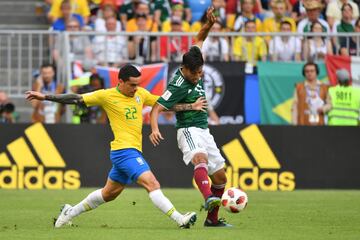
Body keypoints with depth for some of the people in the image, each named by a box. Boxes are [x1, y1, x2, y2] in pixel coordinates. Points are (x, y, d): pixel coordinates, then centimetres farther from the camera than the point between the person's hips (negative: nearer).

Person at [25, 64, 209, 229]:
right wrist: (45, 97, -4)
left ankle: (70, 212, 34)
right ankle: (180, 220, -27)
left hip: (133, 152, 8)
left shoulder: (140, 93, 10)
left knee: (109, 193, 19)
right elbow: (76, 99, -2)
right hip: (124, 150, -8)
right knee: (152, 184, -20)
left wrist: (191, 107, 13)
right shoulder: (107, 96, -6)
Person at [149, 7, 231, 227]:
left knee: (220, 177, 9)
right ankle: (209, 198, -63)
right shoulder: (178, 86, -19)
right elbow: (156, 109, -23)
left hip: (204, 131, 8)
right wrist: (154, 129, -41)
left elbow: (199, 40, 15)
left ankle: (212, 218, 22)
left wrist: (209, 24, -3)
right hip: (189, 130, -8)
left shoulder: (196, 69, 1)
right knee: (200, 158, -38)